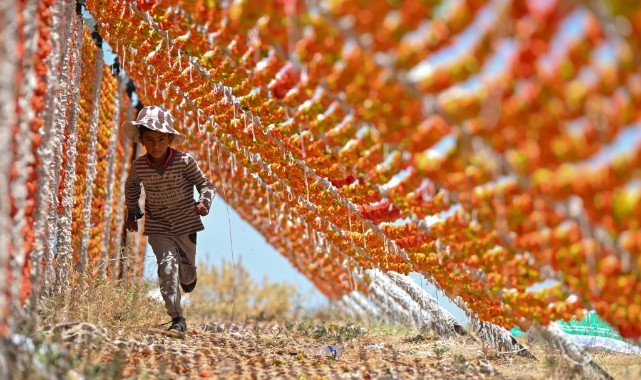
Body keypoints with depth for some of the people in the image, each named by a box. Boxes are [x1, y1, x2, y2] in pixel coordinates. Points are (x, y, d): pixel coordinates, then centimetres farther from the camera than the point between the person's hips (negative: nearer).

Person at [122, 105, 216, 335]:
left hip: (185, 224, 0)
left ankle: (189, 278, 57)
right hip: (158, 227, 0)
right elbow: (131, 187, 14)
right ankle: (177, 320, -15)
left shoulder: (185, 161, -15)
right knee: (167, 266, -17)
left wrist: (204, 203, -25)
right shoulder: (139, 166, -9)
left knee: (187, 270, 15)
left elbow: (205, 185, -7)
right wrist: (132, 212, 17)